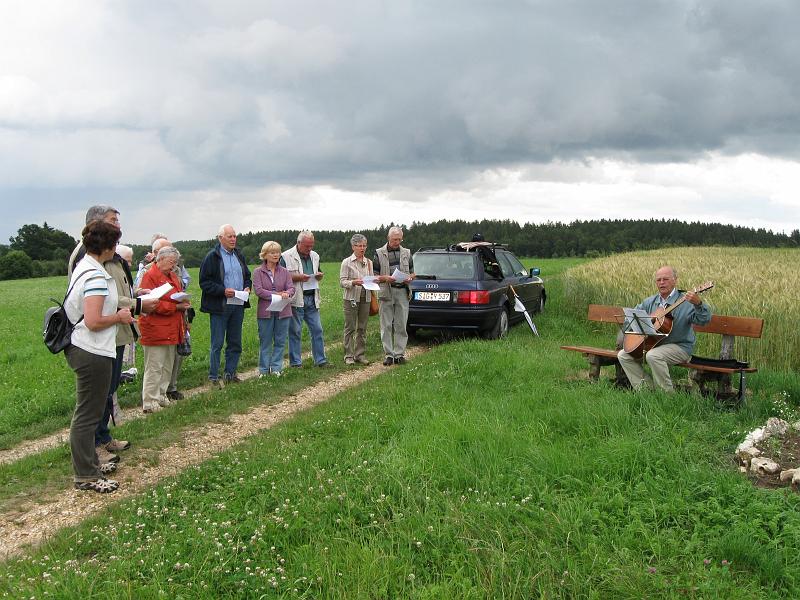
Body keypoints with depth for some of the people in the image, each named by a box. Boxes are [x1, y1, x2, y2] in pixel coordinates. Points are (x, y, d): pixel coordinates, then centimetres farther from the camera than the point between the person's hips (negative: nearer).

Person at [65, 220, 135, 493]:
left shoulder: (83, 267, 9)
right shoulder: (96, 276, -22)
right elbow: (93, 322, -27)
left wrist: (119, 310, 13)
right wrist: (120, 317, -11)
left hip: (82, 349, 11)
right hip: (92, 353, -11)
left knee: (87, 411, 21)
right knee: (88, 415, 0)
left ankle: (90, 463, 34)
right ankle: (86, 476, 11)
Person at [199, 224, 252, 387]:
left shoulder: (239, 255, 13)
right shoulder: (212, 257, -7)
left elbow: (247, 276, 24)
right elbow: (205, 282, -11)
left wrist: (247, 287, 3)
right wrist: (223, 290, -20)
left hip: (238, 306, 7)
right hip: (219, 306, -6)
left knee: (235, 343, 12)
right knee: (217, 343, -1)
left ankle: (230, 373, 23)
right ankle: (214, 376, 8)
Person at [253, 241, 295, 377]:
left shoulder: (285, 272, 10)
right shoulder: (258, 272, 2)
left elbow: (291, 288, 1)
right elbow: (258, 290, -10)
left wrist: (287, 293, -23)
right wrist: (276, 295, -17)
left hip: (283, 311, 2)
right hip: (266, 311, -2)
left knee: (280, 341, 6)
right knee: (265, 342, 4)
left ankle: (276, 368, 15)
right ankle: (264, 369, 14)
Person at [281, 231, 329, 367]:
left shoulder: (315, 256, 14)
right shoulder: (286, 257, -6)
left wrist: (319, 275, 2)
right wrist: (297, 277, -20)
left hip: (312, 299, 6)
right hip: (296, 299, -5)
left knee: (317, 330, 6)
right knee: (295, 332, 2)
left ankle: (320, 360, 15)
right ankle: (295, 362, 11)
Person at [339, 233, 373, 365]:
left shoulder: (369, 262, 12)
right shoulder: (347, 262, -2)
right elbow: (342, 282, -7)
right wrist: (353, 282, -25)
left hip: (365, 298, 4)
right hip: (351, 298, -4)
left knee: (362, 328, 7)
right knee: (350, 328, -1)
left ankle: (360, 354, 14)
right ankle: (349, 356, 4)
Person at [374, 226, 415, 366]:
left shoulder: (406, 253, 15)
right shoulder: (379, 253, 6)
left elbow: (412, 272, 20)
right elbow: (374, 275, 4)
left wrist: (409, 278, -3)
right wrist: (385, 278, -15)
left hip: (402, 291, 2)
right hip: (386, 292, -2)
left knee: (401, 325, 2)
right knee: (386, 325, 0)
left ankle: (400, 354, 7)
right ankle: (389, 354, 6)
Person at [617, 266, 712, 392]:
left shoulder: (686, 301, -11)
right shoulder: (650, 302, 10)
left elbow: (704, 320, -24)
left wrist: (698, 303, -44)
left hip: (679, 347, -7)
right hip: (653, 344, 7)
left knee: (653, 356, -35)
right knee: (623, 355, -3)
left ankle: (667, 394, -18)